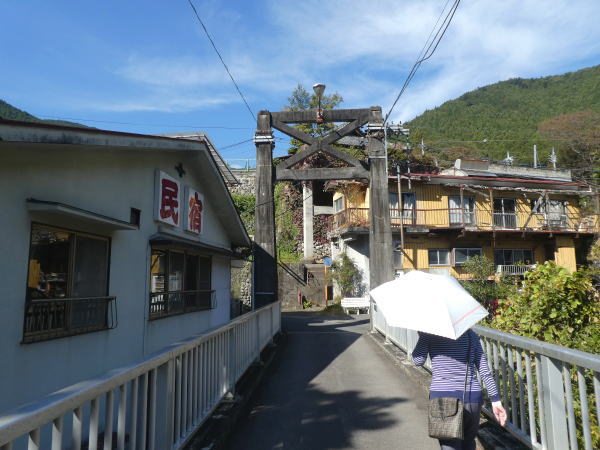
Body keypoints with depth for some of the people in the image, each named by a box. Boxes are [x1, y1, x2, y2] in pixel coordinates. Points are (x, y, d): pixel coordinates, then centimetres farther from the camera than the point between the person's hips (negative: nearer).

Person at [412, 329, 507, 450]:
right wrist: (496, 400, 6)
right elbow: (484, 370, 4)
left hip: (443, 398, -4)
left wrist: (422, 336, 6)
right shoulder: (471, 334, 6)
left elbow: (418, 360, -5)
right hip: (472, 398, 4)